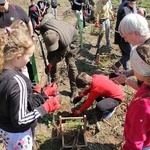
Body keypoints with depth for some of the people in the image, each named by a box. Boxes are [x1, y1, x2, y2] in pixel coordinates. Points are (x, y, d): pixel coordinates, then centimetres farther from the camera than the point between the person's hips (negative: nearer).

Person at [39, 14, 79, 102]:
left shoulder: (65, 41, -47)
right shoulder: (43, 26, -37)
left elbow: (61, 55, -26)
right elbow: (48, 15, -13)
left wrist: (51, 64, -22)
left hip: (71, 39, -5)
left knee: (70, 64, -10)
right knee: (51, 58, 2)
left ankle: (75, 90, 0)